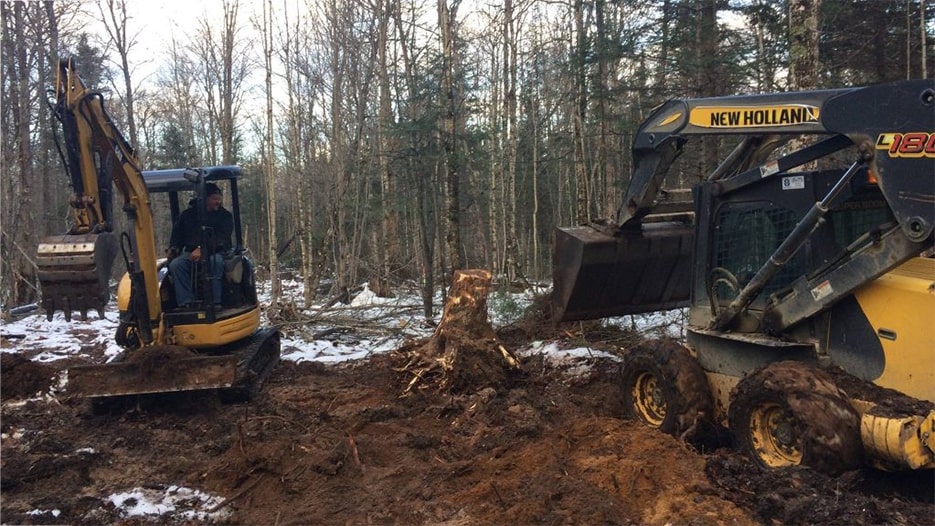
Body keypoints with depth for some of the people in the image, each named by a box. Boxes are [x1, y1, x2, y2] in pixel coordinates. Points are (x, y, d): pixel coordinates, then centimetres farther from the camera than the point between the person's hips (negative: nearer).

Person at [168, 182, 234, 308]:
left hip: (216, 252, -3)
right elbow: (177, 233, 22)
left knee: (216, 261, -38)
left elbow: (221, 239, -11)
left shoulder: (226, 216, 3)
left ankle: (215, 302, -36)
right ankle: (186, 303, -31)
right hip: (191, 252, 3)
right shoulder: (188, 214, 13)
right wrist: (173, 248, 1)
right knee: (175, 264, -26)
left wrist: (202, 249, -24)